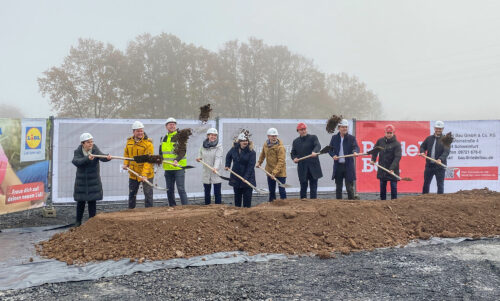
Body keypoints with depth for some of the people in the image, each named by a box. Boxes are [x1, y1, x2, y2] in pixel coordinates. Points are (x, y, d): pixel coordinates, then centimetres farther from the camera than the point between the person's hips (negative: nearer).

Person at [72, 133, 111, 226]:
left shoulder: (95, 150, -7)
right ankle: (78, 221, 26)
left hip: (94, 181, -1)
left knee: (92, 201, 0)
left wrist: (107, 157, -51)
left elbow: (102, 157, -28)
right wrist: (87, 158, -42)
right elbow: (75, 161, -26)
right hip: (81, 181, 1)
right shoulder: (78, 151, -6)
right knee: (80, 202, 9)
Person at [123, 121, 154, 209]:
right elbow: (126, 153, 19)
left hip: (146, 174, -6)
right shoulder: (129, 141, 2)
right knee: (132, 194, 18)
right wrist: (125, 164, 2)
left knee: (148, 194, 0)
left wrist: (144, 174, -30)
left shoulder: (148, 143, -17)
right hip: (133, 174, 6)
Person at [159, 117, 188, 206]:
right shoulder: (164, 138, 14)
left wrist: (177, 160, -30)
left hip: (179, 167, -6)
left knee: (181, 189, -9)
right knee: (169, 190, 12)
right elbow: (161, 152, 25)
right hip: (167, 168, 6)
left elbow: (183, 151, -15)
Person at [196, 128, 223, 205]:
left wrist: (215, 167, -38)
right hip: (206, 173, 4)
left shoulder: (218, 146, -9)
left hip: (216, 173, -4)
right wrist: (199, 158, 2)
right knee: (207, 193, 13)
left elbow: (218, 158, -22)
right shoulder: (203, 145, 5)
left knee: (217, 193, -1)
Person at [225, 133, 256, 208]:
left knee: (247, 195, 0)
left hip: (247, 177, -4)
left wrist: (246, 177, -22)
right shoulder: (234, 149, -1)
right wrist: (227, 165, 10)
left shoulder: (251, 152, -14)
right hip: (236, 176, 4)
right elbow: (228, 156, 21)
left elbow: (251, 166, -17)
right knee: (237, 195, 15)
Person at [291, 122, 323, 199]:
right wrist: (294, 158, -3)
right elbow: (292, 152, 19)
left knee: (313, 186, 2)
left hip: (313, 167, -2)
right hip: (302, 168, 2)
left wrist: (314, 152, -35)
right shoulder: (295, 141, 14)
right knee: (303, 186, 5)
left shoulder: (313, 137, 4)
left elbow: (318, 146, -14)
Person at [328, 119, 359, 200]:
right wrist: (333, 155, -11)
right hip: (338, 166, 2)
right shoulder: (334, 138, 7)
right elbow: (330, 149, 9)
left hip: (348, 166, -2)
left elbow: (356, 147, -13)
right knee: (338, 187, 11)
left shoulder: (352, 138, 1)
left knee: (349, 188, 0)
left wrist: (355, 152, -36)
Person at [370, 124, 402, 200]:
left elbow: (397, 157, -18)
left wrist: (392, 168, -28)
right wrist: (373, 159, 8)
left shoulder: (397, 144, -11)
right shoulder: (380, 141, 3)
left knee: (393, 186, -2)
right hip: (382, 169, 4)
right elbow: (375, 150, 20)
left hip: (393, 170, -4)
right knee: (382, 186, 12)